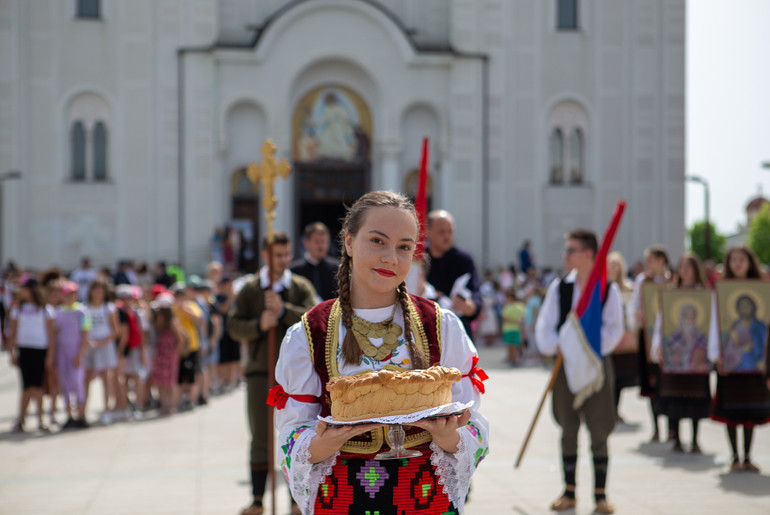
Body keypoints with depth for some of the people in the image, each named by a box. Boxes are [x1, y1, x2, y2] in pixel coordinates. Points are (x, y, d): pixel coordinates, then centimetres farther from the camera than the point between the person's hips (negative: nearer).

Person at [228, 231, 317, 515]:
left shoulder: (301, 287, 4)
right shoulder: (250, 289, 6)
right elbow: (233, 326, -1)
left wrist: (284, 310, -23)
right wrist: (259, 325, -18)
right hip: (260, 371, 0)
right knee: (260, 439, 3)